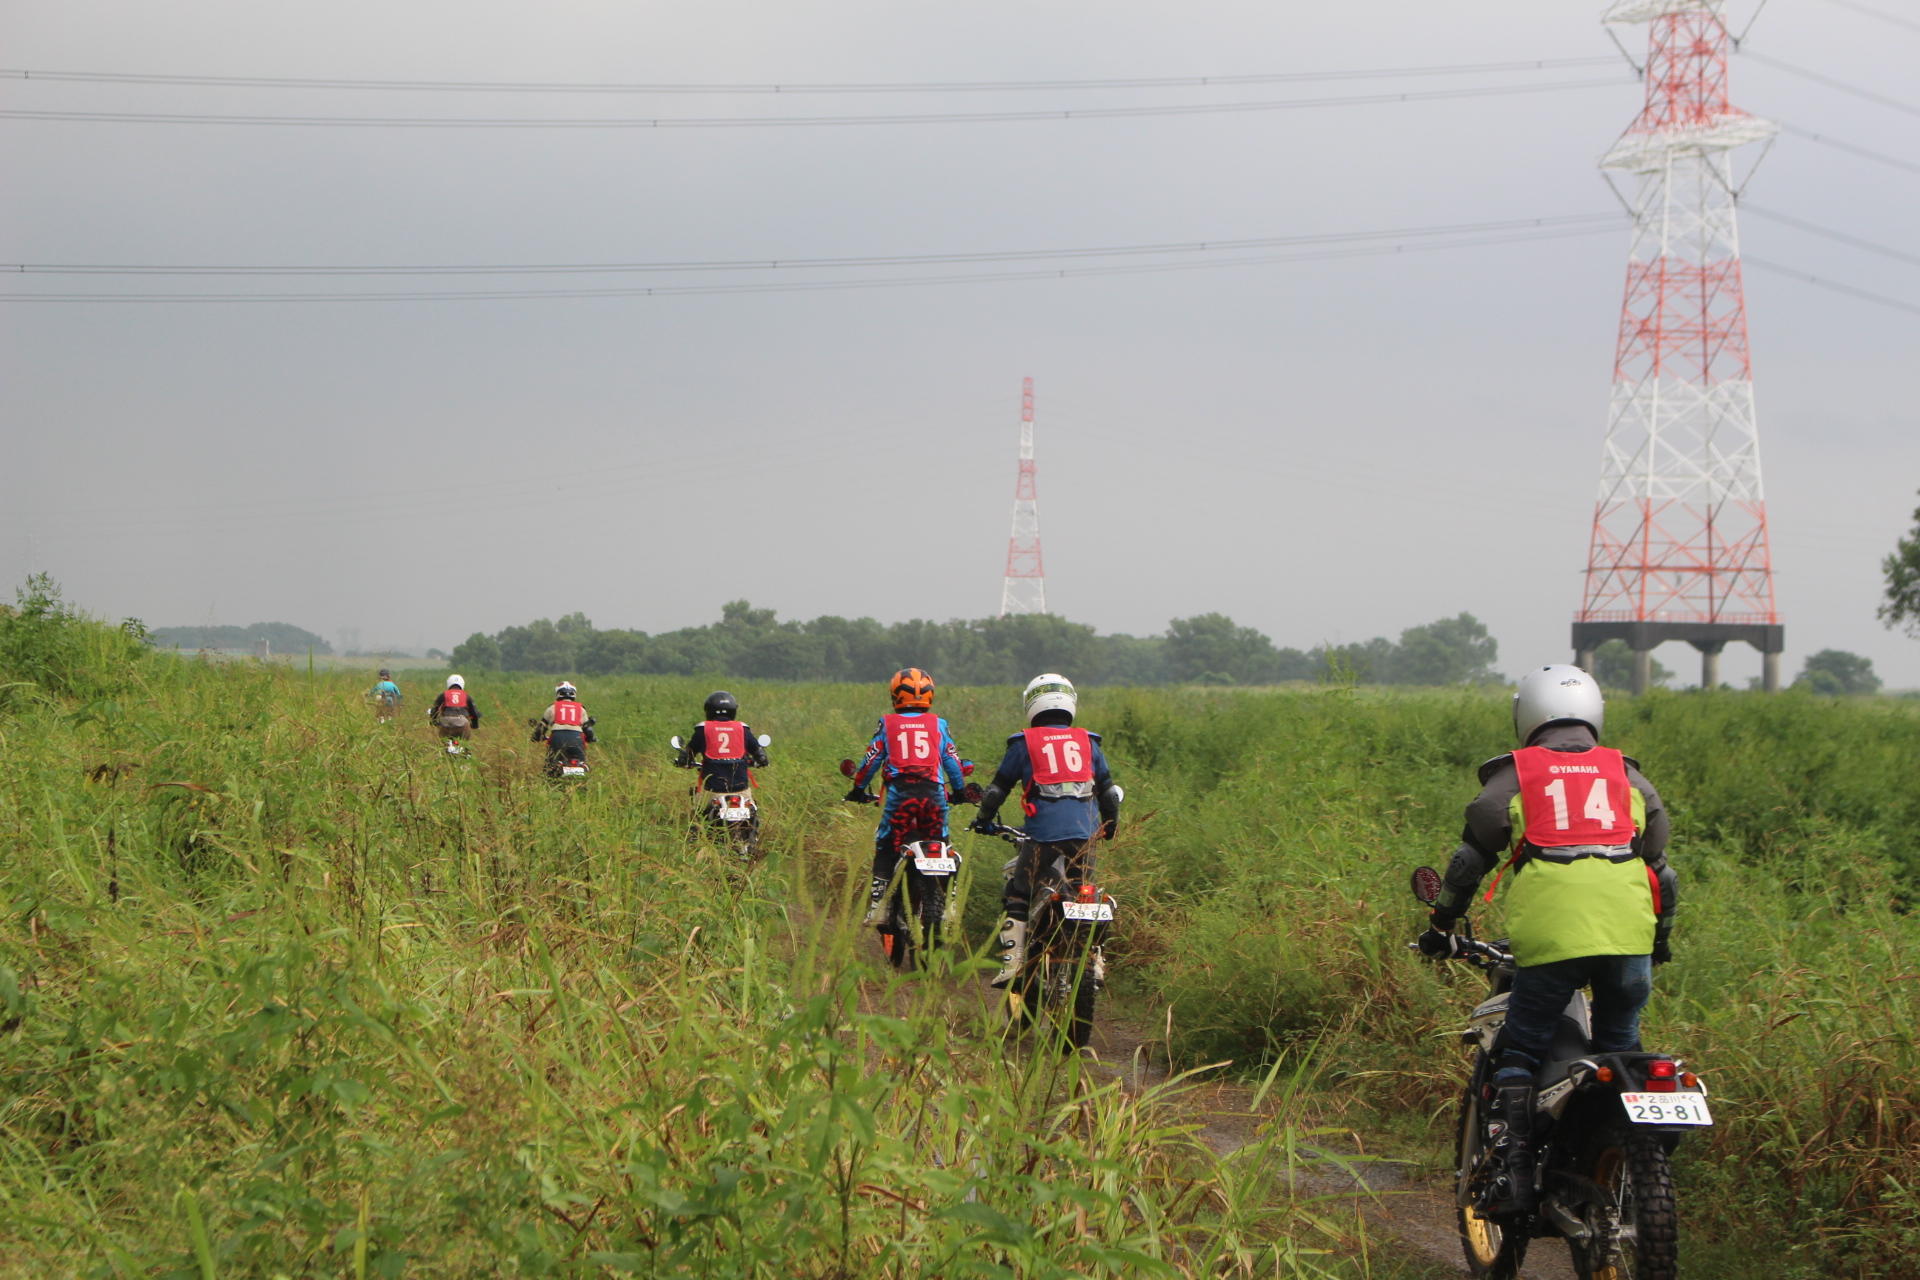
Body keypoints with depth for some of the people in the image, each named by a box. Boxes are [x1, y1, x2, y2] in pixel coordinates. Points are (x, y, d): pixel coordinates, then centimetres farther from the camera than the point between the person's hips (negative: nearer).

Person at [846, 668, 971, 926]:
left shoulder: (887, 724, 9)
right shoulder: (938, 725, 11)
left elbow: (871, 759, 11)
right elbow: (952, 760, 12)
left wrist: (858, 788, 23)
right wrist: (961, 790, 26)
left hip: (899, 792, -1)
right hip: (933, 792, 1)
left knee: (885, 849, 6)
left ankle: (877, 904, -3)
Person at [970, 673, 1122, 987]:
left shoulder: (1024, 742, 8)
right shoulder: (1087, 742, 16)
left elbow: (998, 788, 13)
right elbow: (1109, 791, 21)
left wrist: (984, 820, 30)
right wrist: (1110, 828, 37)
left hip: (1044, 832, -3)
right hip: (1085, 831, 3)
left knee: (1017, 895, 6)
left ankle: (1012, 961, -6)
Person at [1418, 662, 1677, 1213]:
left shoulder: (1513, 775, 13)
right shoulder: (1628, 776, 20)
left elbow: (1471, 857, 13)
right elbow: (1660, 864, 23)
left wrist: (1442, 924, 24)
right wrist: (1662, 934, 36)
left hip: (1549, 937, -2)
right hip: (1630, 936, 3)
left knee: (1521, 1051, 7)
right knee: (1621, 1050, 15)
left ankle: (1515, 1170, -4)